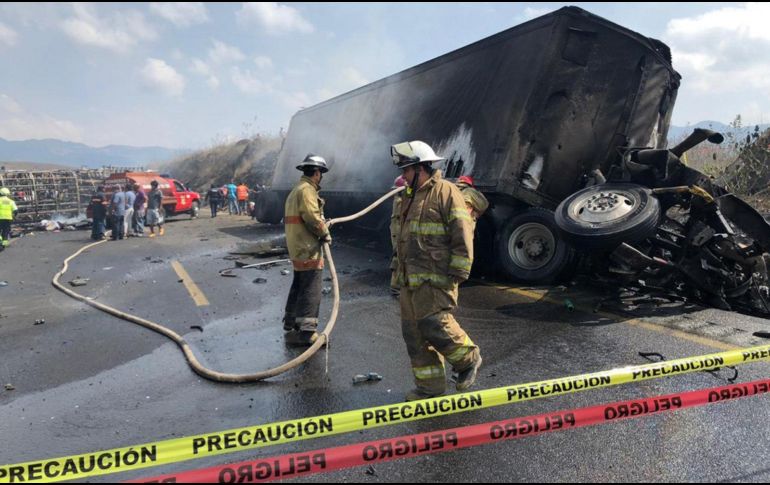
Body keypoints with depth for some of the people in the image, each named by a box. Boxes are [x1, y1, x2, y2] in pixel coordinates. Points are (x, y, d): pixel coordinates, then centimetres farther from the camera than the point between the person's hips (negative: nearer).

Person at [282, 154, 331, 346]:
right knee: (311, 289, -8)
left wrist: (322, 224, 15)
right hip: (308, 249, -11)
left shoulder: (296, 190, 19)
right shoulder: (307, 190, -13)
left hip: (297, 249, 11)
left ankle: (291, 326, 28)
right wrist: (325, 233, -7)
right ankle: (307, 331, -7)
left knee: (299, 286, 18)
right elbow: (312, 218, -22)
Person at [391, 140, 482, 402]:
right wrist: (399, 272, 23)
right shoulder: (410, 199, 22)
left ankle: (468, 359, 10)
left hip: (435, 279, -9)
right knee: (413, 332, 8)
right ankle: (430, 385, 19)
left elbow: (463, 236, -13)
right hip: (410, 279, 9)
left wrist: (457, 274, -16)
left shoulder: (446, 192, -6)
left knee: (433, 324, -17)